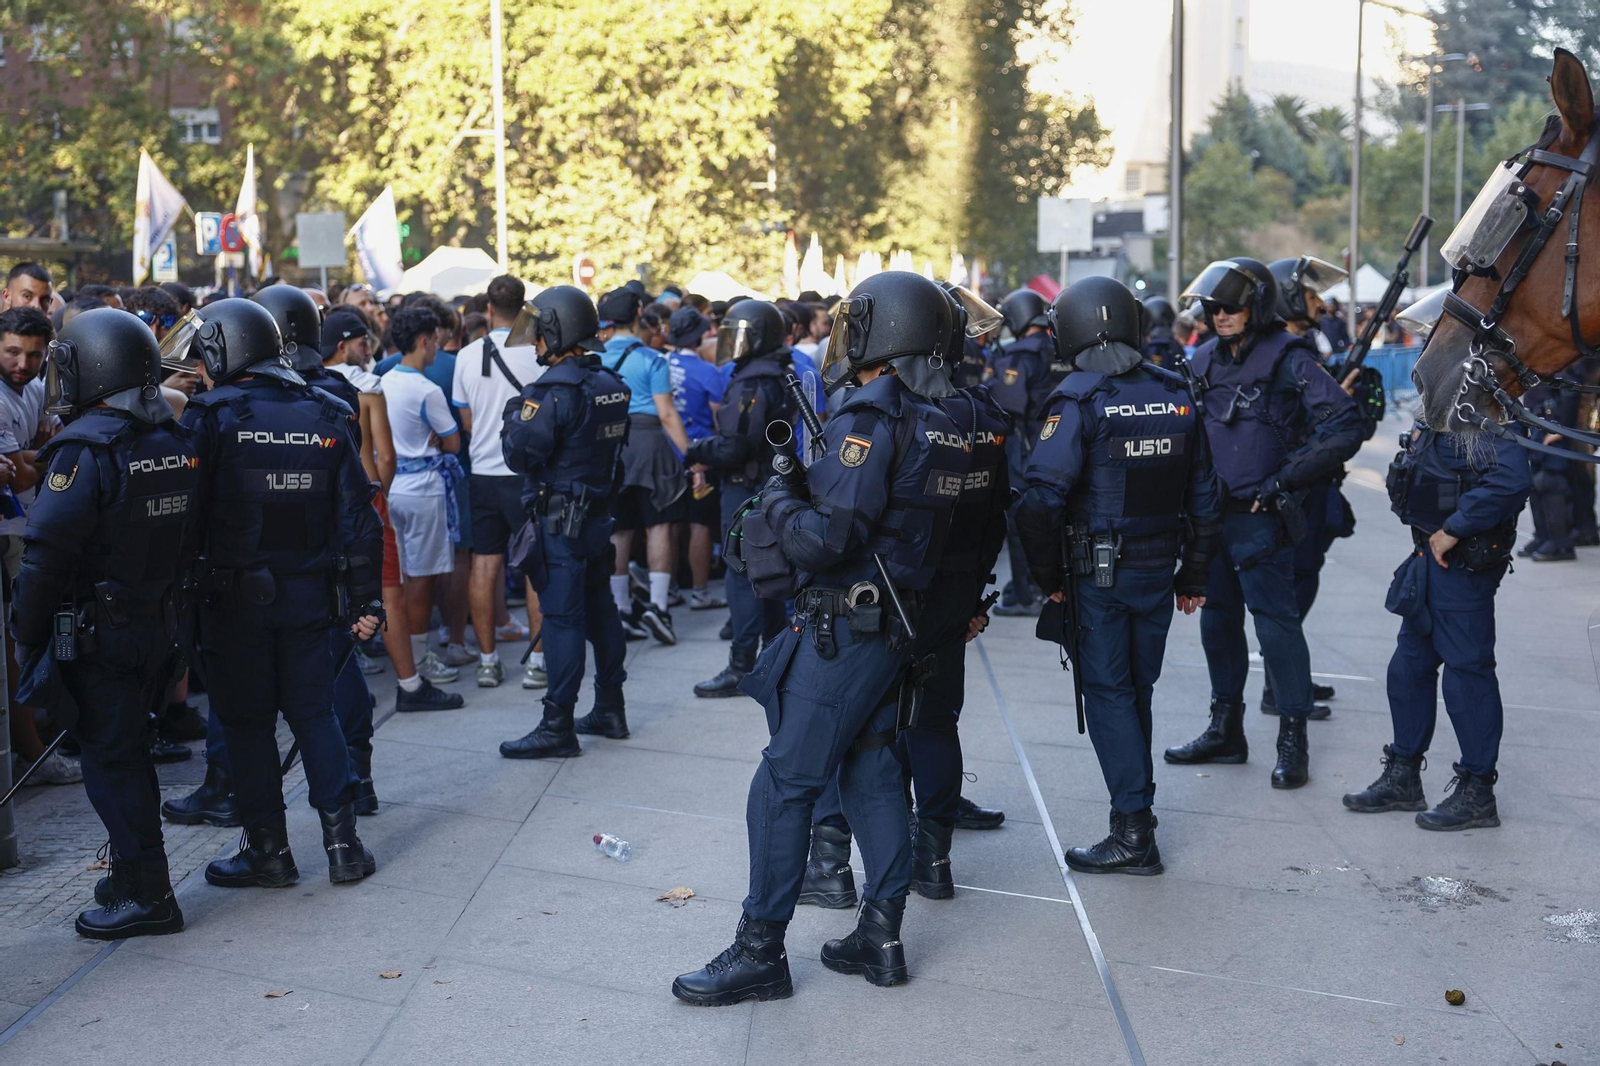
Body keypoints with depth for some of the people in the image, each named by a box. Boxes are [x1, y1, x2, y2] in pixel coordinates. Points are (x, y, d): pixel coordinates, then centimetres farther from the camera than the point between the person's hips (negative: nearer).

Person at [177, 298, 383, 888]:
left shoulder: (210, 418, -9)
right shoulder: (325, 416, 4)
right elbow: (358, 514, 4)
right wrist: (364, 597, 8)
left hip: (233, 596, -4)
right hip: (308, 592, 4)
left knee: (247, 720, 7)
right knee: (314, 711, 13)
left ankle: (268, 849, 12)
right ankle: (342, 842, 12)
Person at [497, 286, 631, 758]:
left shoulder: (554, 390, -19)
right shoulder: (610, 382, 6)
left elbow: (521, 456, -18)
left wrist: (513, 417, 0)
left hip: (560, 519, -8)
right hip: (599, 511, 8)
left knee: (562, 617, -5)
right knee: (599, 607, 16)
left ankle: (558, 727, -2)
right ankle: (610, 710, 26)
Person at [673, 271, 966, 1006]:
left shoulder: (868, 420, -19)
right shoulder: (933, 423, 10)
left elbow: (824, 538, -23)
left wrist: (777, 498, -5)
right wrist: (804, 488, 9)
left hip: (842, 628, -9)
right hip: (893, 626, 9)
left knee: (785, 782, -3)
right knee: (870, 771, 15)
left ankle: (761, 950, 2)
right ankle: (881, 933, 20)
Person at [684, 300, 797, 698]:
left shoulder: (751, 386, -19)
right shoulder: (779, 379, 12)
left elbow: (733, 447, -23)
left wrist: (698, 452, -6)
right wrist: (711, 453, 7)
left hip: (747, 490, -10)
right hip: (771, 483, 10)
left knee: (742, 577, -7)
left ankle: (741, 667, -5)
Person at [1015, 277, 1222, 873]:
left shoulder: (1079, 401, -14)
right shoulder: (1176, 396, 4)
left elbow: (1042, 500, -20)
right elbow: (1204, 496, 9)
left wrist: (1048, 576, -8)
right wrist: (1194, 576, 17)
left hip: (1098, 575, -5)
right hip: (1158, 570, 5)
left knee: (1108, 694, 0)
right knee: (1137, 691, 17)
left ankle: (1134, 834, -2)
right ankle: (1134, 808, 27)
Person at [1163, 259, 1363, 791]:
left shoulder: (1289, 360, -10)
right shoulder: (1206, 362, 9)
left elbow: (1345, 428, -15)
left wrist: (1284, 481, -16)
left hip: (1260, 515, -7)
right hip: (1211, 512, 7)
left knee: (1275, 618, -7)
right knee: (1217, 616, 13)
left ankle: (1292, 740, 1)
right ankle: (1225, 729, 26)